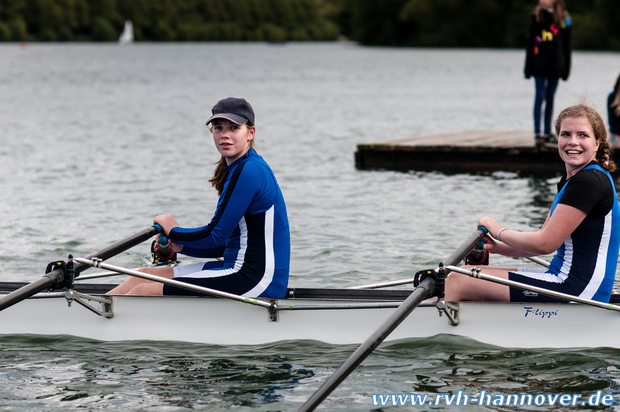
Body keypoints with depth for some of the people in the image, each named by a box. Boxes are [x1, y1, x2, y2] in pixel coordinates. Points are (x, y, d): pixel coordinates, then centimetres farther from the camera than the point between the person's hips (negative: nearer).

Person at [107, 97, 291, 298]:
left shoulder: (251, 171, -15)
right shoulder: (235, 169, 16)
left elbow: (216, 236, -15)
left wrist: (174, 232, 2)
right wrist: (180, 245, 4)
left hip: (257, 281, -10)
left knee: (143, 291, -12)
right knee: (145, 275, 11)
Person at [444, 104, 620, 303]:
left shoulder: (591, 181, -17)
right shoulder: (569, 181, 15)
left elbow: (545, 244, -19)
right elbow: (543, 241, 15)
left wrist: (500, 232, -4)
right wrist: (498, 247, 0)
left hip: (576, 290, -10)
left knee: (457, 282, -10)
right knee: (468, 274, 14)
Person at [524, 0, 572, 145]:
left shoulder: (563, 19, 1)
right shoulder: (537, 16, 1)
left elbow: (566, 46, 5)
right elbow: (530, 43, 4)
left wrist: (565, 68, 2)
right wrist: (528, 68, 1)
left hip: (555, 66, 1)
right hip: (539, 66, -1)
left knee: (550, 99, 8)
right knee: (540, 97, -4)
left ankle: (547, 133, 14)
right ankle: (537, 133, -4)